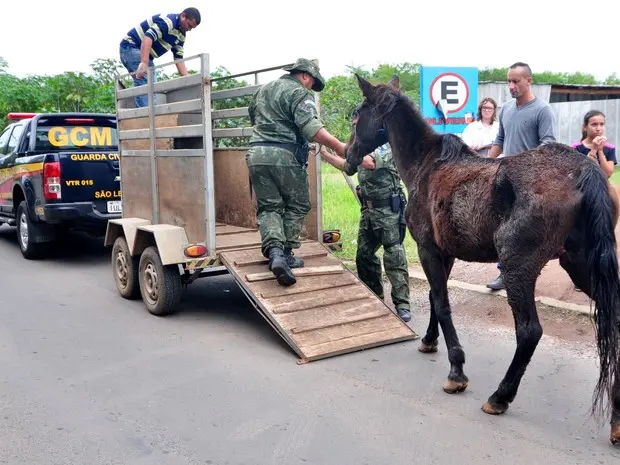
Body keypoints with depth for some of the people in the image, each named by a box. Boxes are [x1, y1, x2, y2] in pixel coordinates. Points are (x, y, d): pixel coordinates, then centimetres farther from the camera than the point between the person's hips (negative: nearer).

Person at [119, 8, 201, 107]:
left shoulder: (181, 35, 9)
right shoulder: (168, 21, -21)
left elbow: (179, 58, 8)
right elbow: (148, 37, -34)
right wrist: (144, 63, -44)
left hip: (146, 56, 10)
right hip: (131, 46, -10)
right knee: (145, 83, -21)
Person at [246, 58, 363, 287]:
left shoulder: (264, 89, 22)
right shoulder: (299, 93, -3)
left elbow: (252, 114, 38)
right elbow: (310, 126, -19)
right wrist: (338, 146, -19)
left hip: (256, 153, 6)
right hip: (285, 155, -6)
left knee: (268, 207, 8)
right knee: (297, 205, 11)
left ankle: (275, 251, -14)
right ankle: (286, 254, 11)